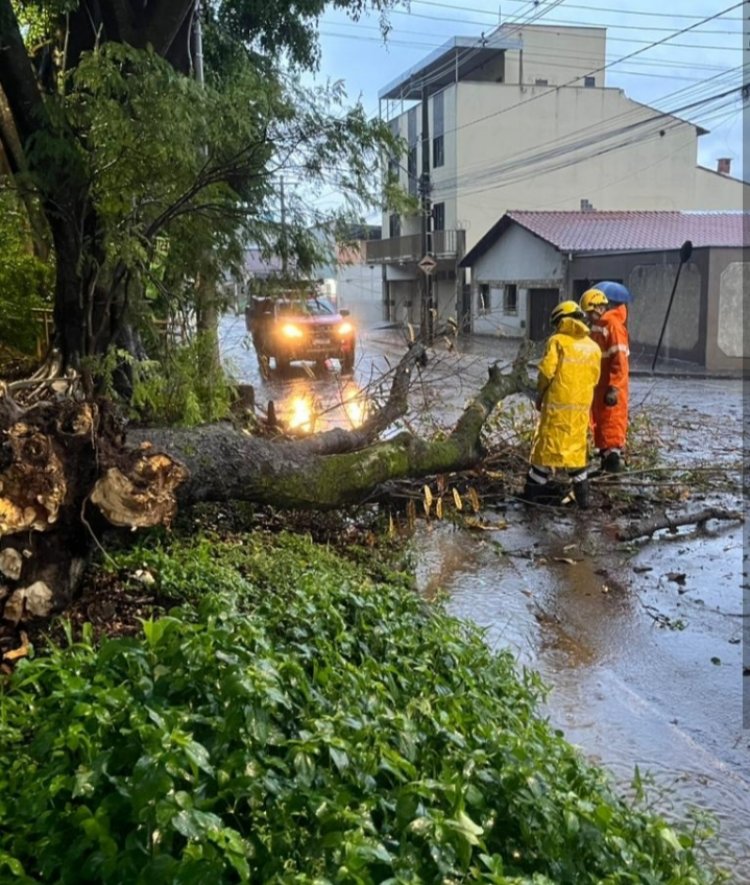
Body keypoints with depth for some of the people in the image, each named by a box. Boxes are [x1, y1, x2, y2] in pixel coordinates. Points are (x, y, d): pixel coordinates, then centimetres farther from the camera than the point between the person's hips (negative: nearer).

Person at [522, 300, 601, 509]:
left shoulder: (557, 341, -5)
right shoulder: (593, 346, 10)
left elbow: (546, 371, -11)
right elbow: (594, 377, 9)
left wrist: (540, 395, 4)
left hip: (557, 404, -4)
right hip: (582, 406, 4)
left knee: (547, 445, 4)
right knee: (578, 448, 13)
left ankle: (533, 491, 8)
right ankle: (582, 496, 16)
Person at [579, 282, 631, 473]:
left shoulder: (614, 325, -17)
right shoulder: (596, 326, 12)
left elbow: (620, 359, -23)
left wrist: (614, 387, -25)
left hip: (612, 385, -10)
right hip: (598, 383, 10)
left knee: (612, 419, -6)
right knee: (599, 418, 14)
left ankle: (614, 454, -1)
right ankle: (605, 453, 21)